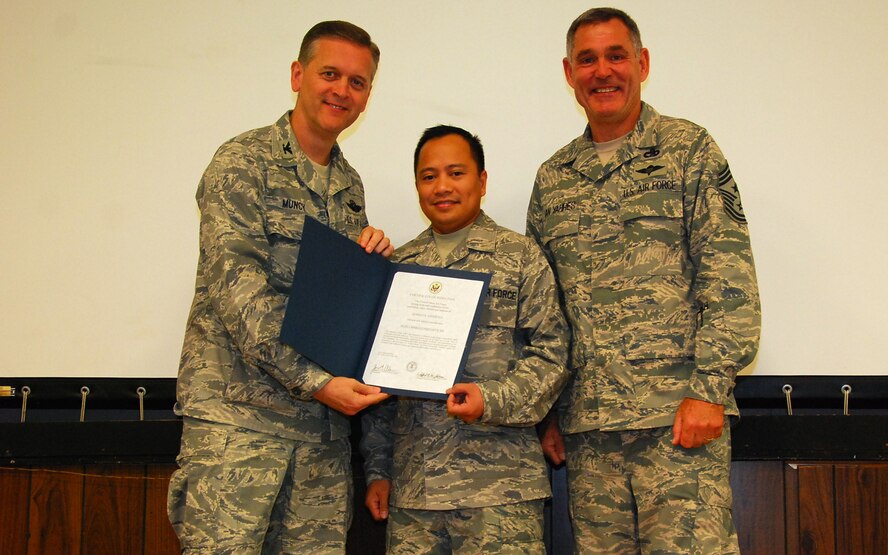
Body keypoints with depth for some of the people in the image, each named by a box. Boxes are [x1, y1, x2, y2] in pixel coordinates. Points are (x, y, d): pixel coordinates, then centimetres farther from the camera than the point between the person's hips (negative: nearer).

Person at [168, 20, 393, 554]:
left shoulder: (349, 184, 18)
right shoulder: (243, 163, -4)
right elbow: (237, 288, -14)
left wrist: (372, 255, 2)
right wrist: (314, 381, -19)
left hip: (324, 421, 7)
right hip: (239, 410, -6)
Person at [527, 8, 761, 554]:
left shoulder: (688, 149, 4)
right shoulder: (552, 177, 16)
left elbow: (729, 275, -3)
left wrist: (708, 388, -12)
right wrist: (547, 411, 11)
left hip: (680, 417, -4)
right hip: (586, 430, 4)